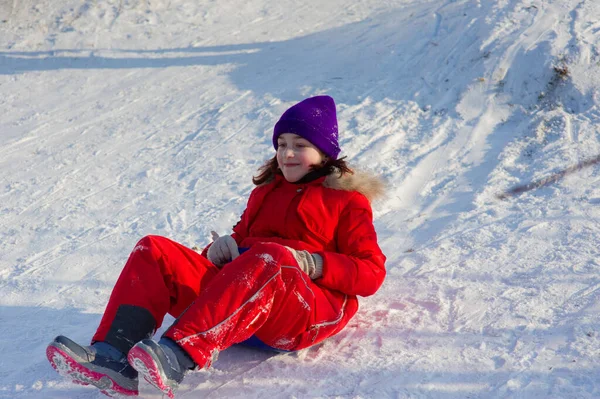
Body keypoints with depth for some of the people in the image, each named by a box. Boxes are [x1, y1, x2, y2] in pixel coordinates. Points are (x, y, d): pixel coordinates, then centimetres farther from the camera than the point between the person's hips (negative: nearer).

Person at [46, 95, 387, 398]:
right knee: (153, 250, -12)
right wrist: (223, 246, 7)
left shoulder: (348, 200, 12)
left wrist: (313, 264, -14)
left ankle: (176, 358, -55)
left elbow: (372, 273, 3)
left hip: (308, 312, -6)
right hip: (233, 288, 6)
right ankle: (113, 359, -36)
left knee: (271, 259, -40)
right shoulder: (266, 191, 29)